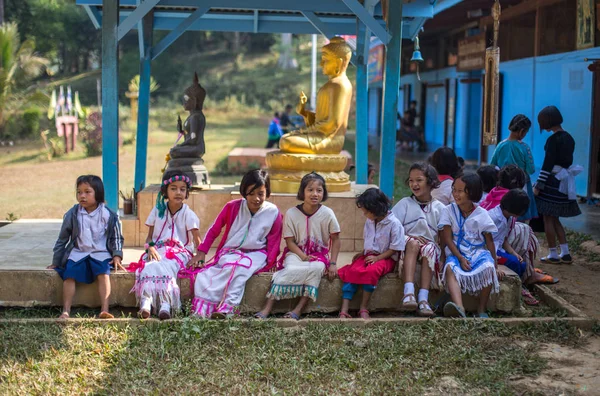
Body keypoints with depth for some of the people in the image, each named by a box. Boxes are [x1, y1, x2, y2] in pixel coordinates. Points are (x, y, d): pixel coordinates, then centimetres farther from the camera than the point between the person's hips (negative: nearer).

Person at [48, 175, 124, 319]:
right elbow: (62, 239, 12)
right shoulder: (72, 214, 2)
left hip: (100, 253, -2)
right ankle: (66, 311, -20)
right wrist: (55, 262, 13)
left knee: (103, 273, -29)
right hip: (78, 253, 2)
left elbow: (116, 238, 10)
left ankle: (104, 310, -35)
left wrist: (117, 256, -5)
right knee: (69, 275, -23)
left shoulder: (108, 215, -1)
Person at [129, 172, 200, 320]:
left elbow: (197, 240, -7)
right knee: (148, 267, -32)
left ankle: (166, 304, -49)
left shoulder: (188, 214, 1)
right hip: (158, 251, 2)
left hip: (179, 251, -2)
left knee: (163, 267, -36)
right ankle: (145, 303, -50)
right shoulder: (158, 210, 11)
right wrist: (150, 247, -12)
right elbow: (149, 236, 11)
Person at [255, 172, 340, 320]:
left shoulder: (327, 213, -7)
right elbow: (290, 241, -5)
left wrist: (333, 263, -9)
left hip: (319, 254, 1)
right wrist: (304, 256, -21)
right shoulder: (292, 213, -8)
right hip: (296, 252, 0)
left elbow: (335, 239, 0)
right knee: (291, 269, -34)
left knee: (317, 268, -35)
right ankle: (267, 308, -34)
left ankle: (299, 309, -33)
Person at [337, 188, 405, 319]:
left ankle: (363, 309, -27)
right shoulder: (369, 222, 9)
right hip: (368, 255, 6)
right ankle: (344, 311, -32)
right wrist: (362, 253, 7)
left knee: (371, 271, -37)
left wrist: (377, 258, -18)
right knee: (352, 271, -23)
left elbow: (395, 249, -12)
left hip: (386, 258, -5)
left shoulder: (394, 223, -12)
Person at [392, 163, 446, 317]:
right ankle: (408, 292, -48)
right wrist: (414, 238, -15)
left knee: (430, 249, -33)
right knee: (412, 243, -34)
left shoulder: (439, 208, 10)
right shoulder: (405, 203, 9)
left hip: (430, 246, 1)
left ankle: (423, 298, -40)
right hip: (406, 247, -1)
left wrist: (443, 254, -12)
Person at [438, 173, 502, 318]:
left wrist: (495, 265, 3)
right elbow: (448, 239, -4)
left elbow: (489, 241, 5)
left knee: (488, 268, -32)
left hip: (478, 252, 0)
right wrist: (460, 258, -16)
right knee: (450, 267, -34)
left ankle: (481, 310, -17)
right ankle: (459, 308, -56)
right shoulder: (449, 211, 1)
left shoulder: (481, 214, 1)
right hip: (456, 253, 0)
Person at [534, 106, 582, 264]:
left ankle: (553, 255, 6)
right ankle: (565, 254, 14)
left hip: (553, 181, -8)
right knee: (555, 219, 16)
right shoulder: (569, 138, 9)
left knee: (548, 218, 2)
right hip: (565, 181, 8)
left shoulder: (553, 140, -15)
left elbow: (547, 165, -17)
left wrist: (538, 186, -14)